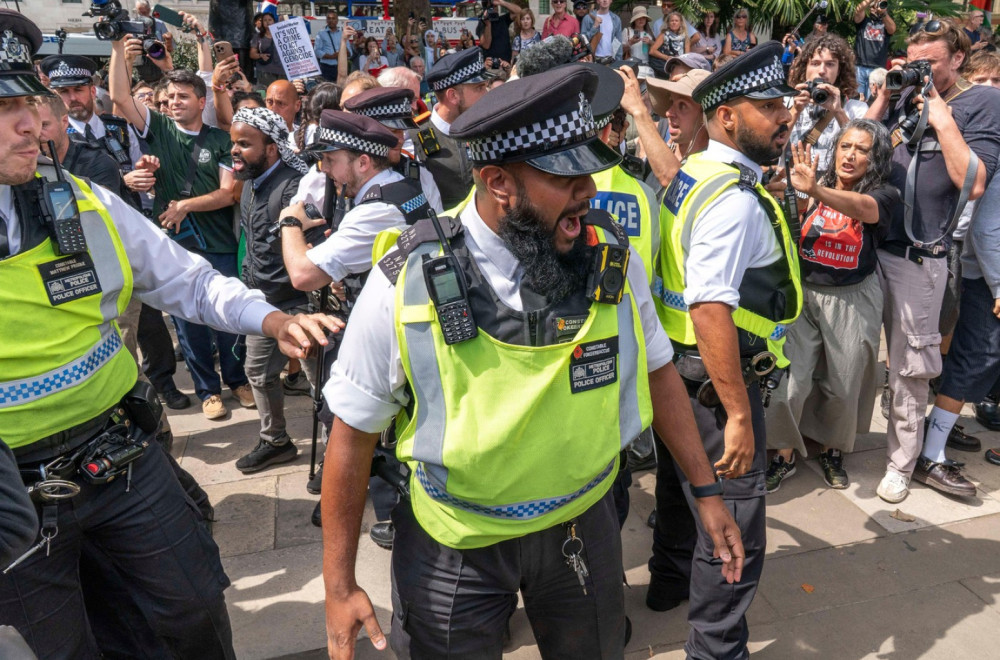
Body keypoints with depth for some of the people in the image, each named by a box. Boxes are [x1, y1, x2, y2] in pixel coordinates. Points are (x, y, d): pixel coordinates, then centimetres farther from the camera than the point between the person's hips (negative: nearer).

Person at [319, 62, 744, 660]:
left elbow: (656, 368, 1)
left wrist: (707, 489, 5)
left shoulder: (609, 253, -14)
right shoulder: (408, 284, -22)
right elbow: (354, 431, -12)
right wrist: (339, 586, -7)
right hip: (456, 544, -2)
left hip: (584, 523, 3)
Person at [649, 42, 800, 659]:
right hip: (718, 376, -10)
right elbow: (710, 308, -31)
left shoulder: (692, 173, 7)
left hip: (677, 367, 10)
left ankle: (670, 580, 51)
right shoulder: (734, 198, -23)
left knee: (684, 480, 28)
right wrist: (739, 414, -28)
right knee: (734, 520, 2)